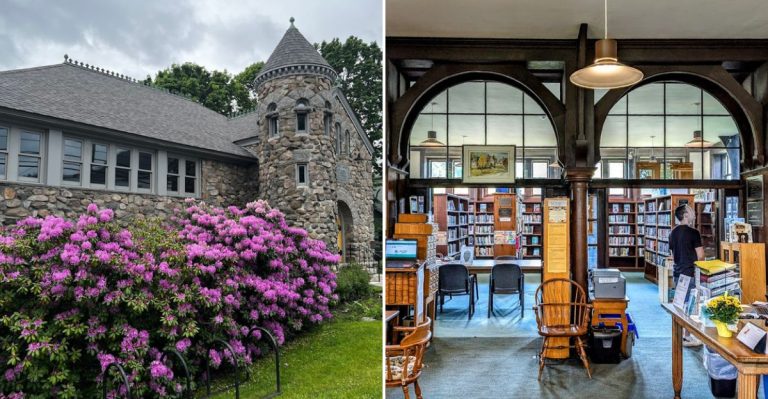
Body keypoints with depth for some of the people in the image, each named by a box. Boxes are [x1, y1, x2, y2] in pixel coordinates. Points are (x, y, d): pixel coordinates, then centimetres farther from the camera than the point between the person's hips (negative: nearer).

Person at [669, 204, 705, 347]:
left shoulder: (673, 233, 9)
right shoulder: (693, 232, -13)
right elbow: (700, 256, -12)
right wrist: (694, 259, 7)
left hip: (677, 272, 7)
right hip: (689, 273, -7)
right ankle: (686, 337, 5)